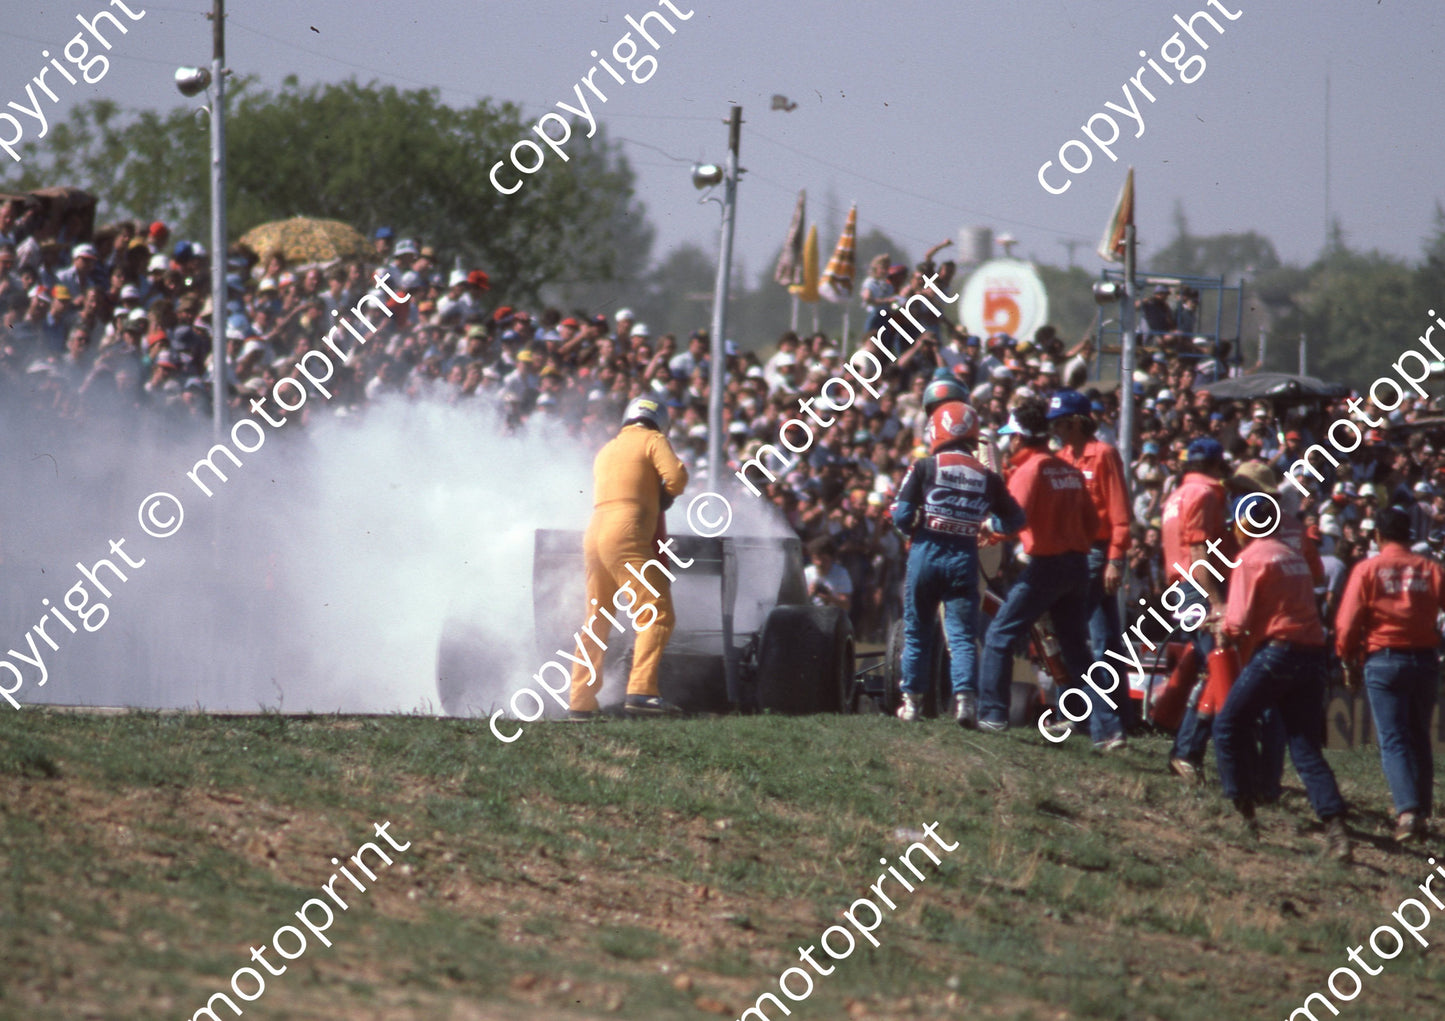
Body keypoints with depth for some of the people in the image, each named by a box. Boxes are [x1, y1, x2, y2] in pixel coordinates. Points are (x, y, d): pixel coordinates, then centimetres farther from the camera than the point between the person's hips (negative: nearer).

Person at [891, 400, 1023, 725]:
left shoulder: (924, 467, -4)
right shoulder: (987, 477, 4)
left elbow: (901, 516, -8)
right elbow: (1014, 521, 10)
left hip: (926, 552, -1)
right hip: (964, 558, 1)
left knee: (917, 631, 12)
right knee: (962, 634, 2)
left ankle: (912, 700, 16)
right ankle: (965, 695, -16)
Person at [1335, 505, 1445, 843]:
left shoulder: (1367, 569, -3)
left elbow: (1347, 623, -5)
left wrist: (1350, 665, 5)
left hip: (1383, 659, -3)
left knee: (1393, 739, -4)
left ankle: (1407, 811, -21)